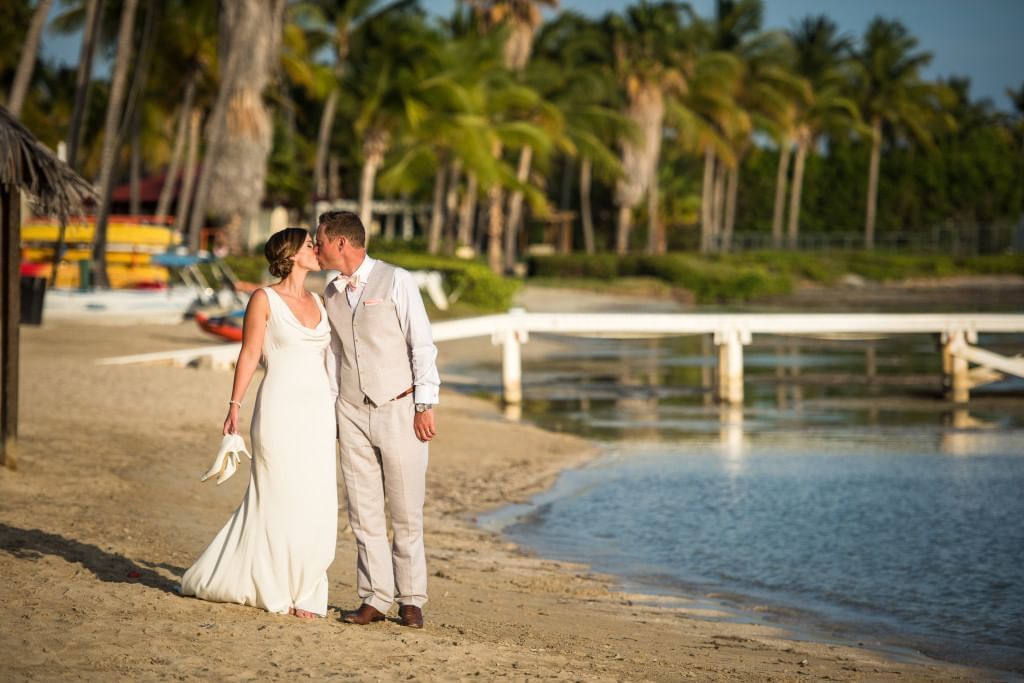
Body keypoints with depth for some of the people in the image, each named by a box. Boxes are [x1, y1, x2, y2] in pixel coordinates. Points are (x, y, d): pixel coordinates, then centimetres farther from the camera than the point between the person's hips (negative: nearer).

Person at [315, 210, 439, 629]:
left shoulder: (395, 281, -6)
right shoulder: (332, 294, 10)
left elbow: (422, 345, -6)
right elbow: (333, 355, 15)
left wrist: (425, 406, -10)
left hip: (399, 410, -5)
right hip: (352, 413, 5)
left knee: (406, 512, 0)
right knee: (364, 513, 3)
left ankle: (411, 600, 8)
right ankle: (375, 598, 7)